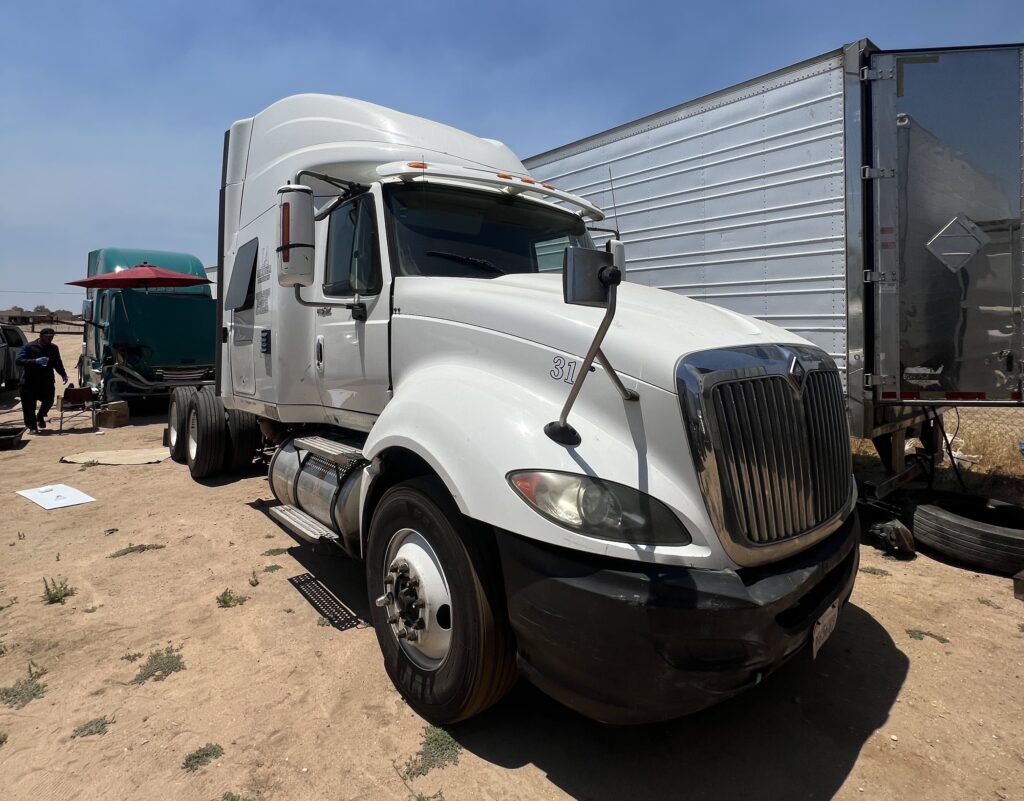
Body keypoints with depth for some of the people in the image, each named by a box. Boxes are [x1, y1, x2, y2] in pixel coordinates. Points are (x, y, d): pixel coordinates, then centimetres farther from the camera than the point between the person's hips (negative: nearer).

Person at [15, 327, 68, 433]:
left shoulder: (53, 348, 11)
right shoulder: (28, 347, -4)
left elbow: (57, 363, 19)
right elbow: (19, 361, -12)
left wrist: (63, 374, 4)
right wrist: (35, 361, -27)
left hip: (47, 382, 4)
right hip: (30, 383, -4)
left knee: (48, 401, 3)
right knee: (29, 405, -2)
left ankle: (40, 417, 33)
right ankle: (32, 426, 8)